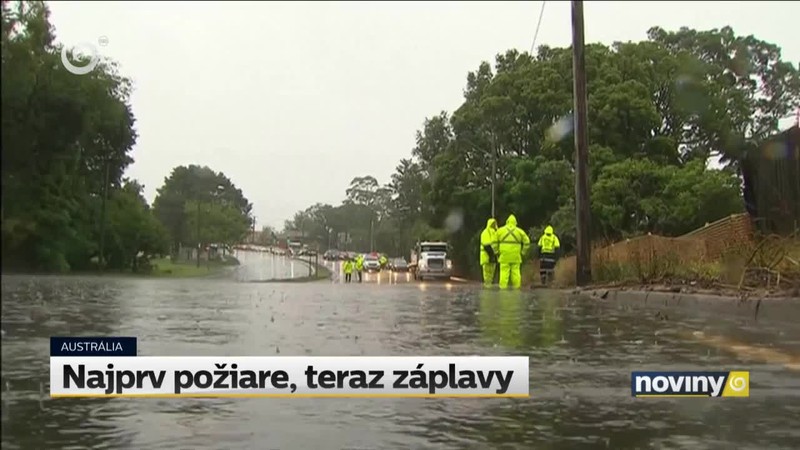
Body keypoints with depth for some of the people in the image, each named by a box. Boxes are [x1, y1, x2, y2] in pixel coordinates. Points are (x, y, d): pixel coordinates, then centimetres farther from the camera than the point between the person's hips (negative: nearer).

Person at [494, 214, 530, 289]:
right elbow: (527, 242, 5)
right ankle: (516, 286, 2)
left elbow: (494, 242, 3)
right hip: (515, 256, 1)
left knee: (504, 271, -2)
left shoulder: (500, 230, 4)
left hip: (504, 255, -1)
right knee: (515, 271, 5)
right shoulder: (519, 231, 5)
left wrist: (497, 252, 10)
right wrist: (522, 252, 13)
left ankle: (503, 286, -8)